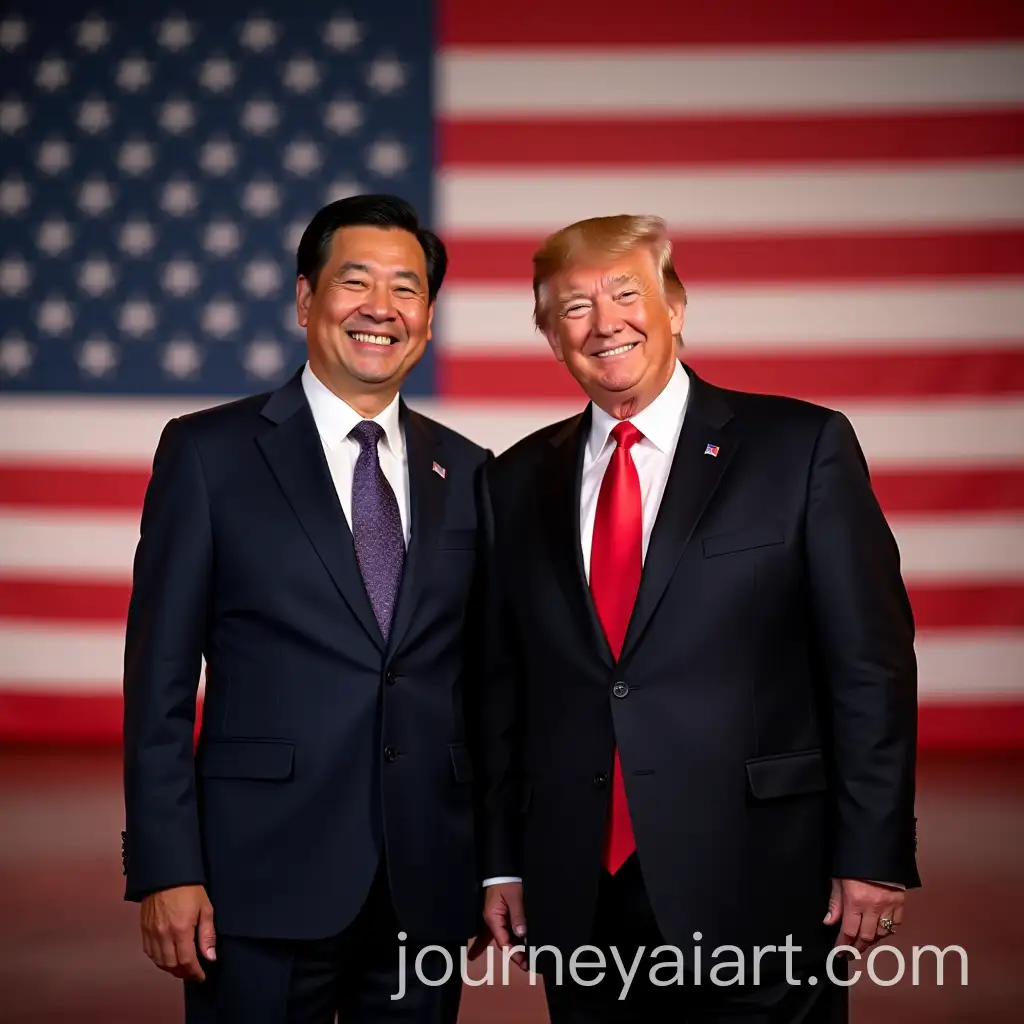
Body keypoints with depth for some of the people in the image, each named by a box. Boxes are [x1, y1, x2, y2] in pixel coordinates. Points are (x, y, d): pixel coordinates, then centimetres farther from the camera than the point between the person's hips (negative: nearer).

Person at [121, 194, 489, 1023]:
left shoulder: (466, 473, 10)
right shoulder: (208, 453, 0)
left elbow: (478, 681, 12)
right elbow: (161, 678, -3)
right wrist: (167, 869, -9)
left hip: (430, 886, 3)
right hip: (265, 881, -3)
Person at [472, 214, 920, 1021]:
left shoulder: (802, 447, -2)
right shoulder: (518, 482, 9)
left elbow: (869, 664, -4)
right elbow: (502, 687, 12)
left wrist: (874, 855, -8)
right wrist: (501, 862, 8)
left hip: (756, 888, -3)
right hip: (578, 898, 3)